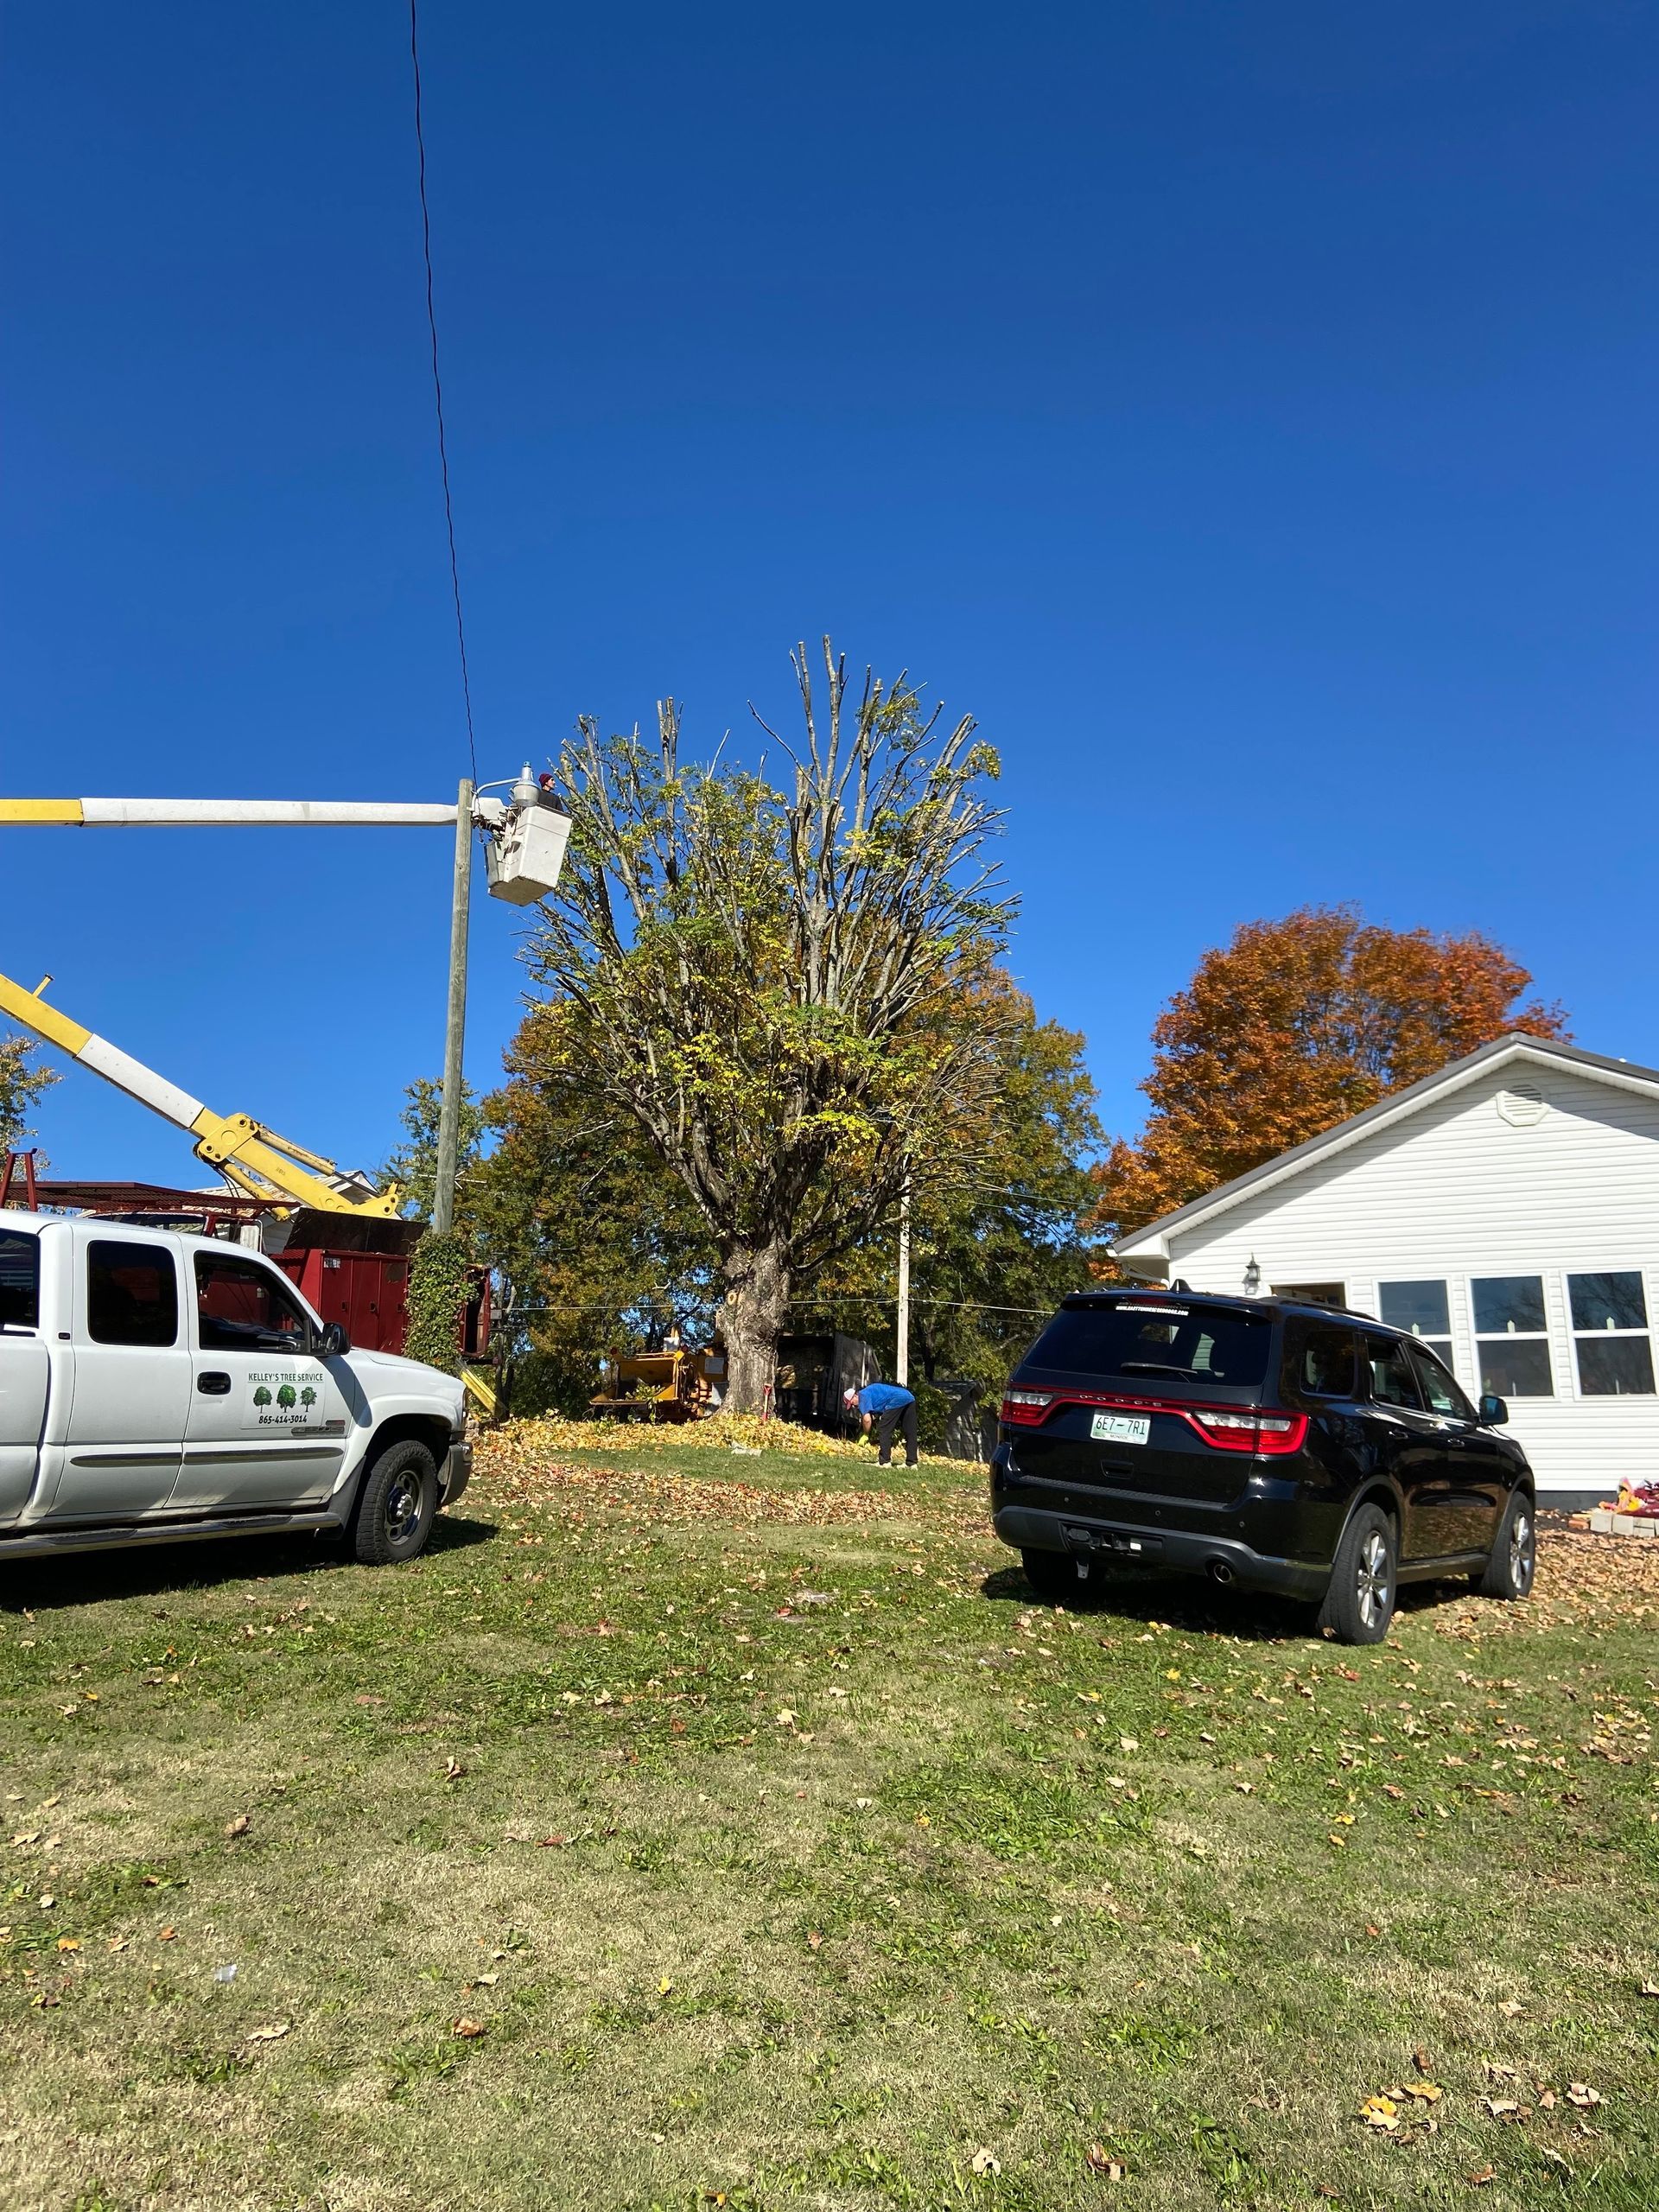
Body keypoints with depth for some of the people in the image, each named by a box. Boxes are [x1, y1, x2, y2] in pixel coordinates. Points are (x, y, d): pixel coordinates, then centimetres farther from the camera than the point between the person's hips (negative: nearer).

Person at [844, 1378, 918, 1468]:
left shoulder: (863, 1396, 1)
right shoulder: (870, 1391, 29)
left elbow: (867, 1419, -10)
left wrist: (866, 1435, 5)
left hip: (897, 1401, -10)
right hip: (909, 1397, 10)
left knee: (884, 1431, 0)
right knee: (910, 1433, 13)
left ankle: (885, 1461, -2)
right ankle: (911, 1463, 15)